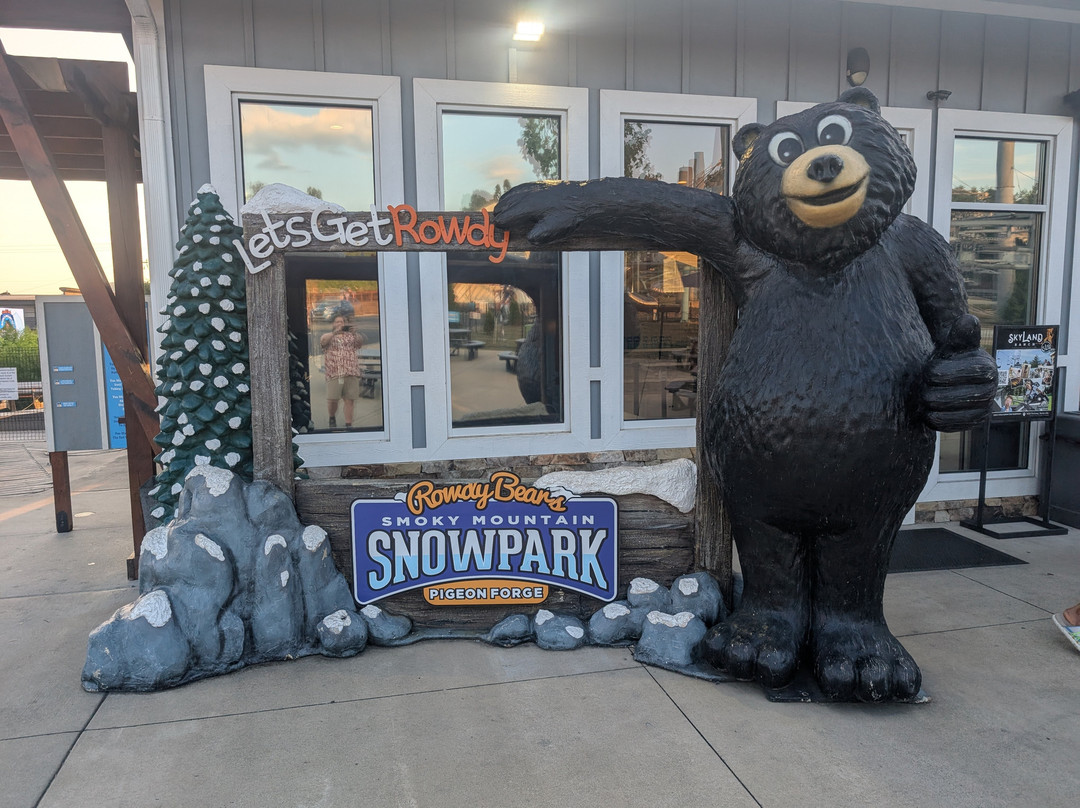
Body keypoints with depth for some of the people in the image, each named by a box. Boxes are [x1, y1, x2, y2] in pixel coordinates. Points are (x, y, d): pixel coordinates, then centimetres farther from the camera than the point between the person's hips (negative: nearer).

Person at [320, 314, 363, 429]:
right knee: (332, 399, -6)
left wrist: (354, 333, -14)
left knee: (349, 400, -2)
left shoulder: (350, 336, 20)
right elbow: (322, 340, -8)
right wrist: (335, 331, -18)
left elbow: (360, 342, 3)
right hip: (334, 373, -1)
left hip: (351, 373, 2)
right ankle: (332, 417, 21)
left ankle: (348, 424, 3)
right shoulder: (329, 336, 14)